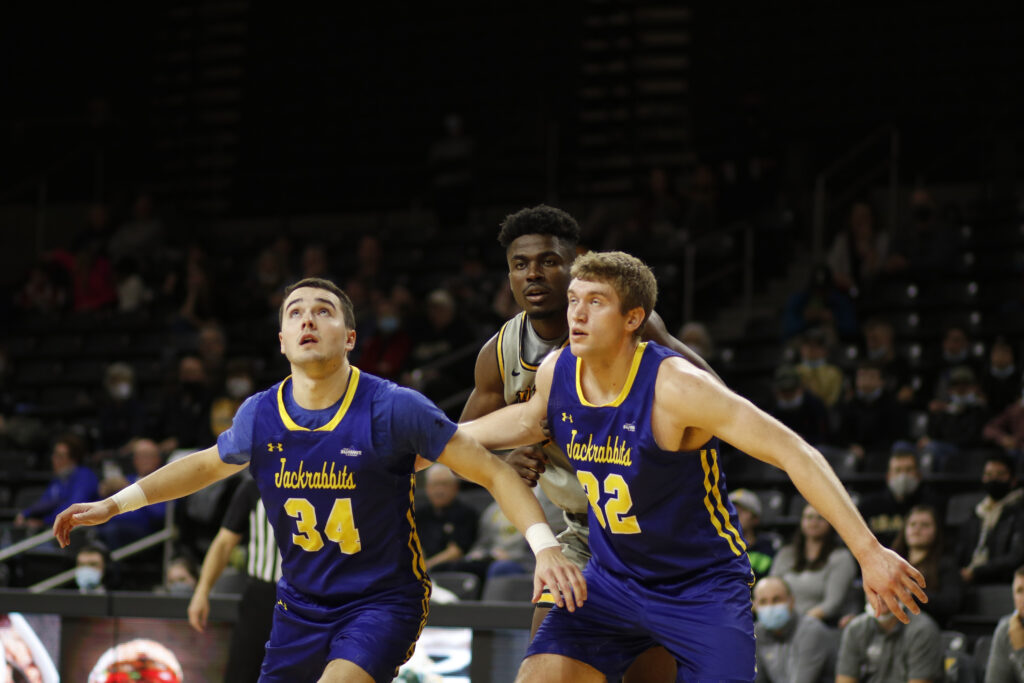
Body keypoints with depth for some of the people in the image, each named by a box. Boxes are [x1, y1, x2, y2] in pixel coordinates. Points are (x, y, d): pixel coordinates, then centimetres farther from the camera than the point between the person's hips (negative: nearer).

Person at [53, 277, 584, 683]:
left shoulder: (393, 409, -18)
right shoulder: (259, 416, -4)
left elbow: (493, 473, -13)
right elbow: (208, 465, 20)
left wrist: (545, 546, -26)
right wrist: (114, 504, 18)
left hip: (383, 600, -5)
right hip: (301, 604, 5)